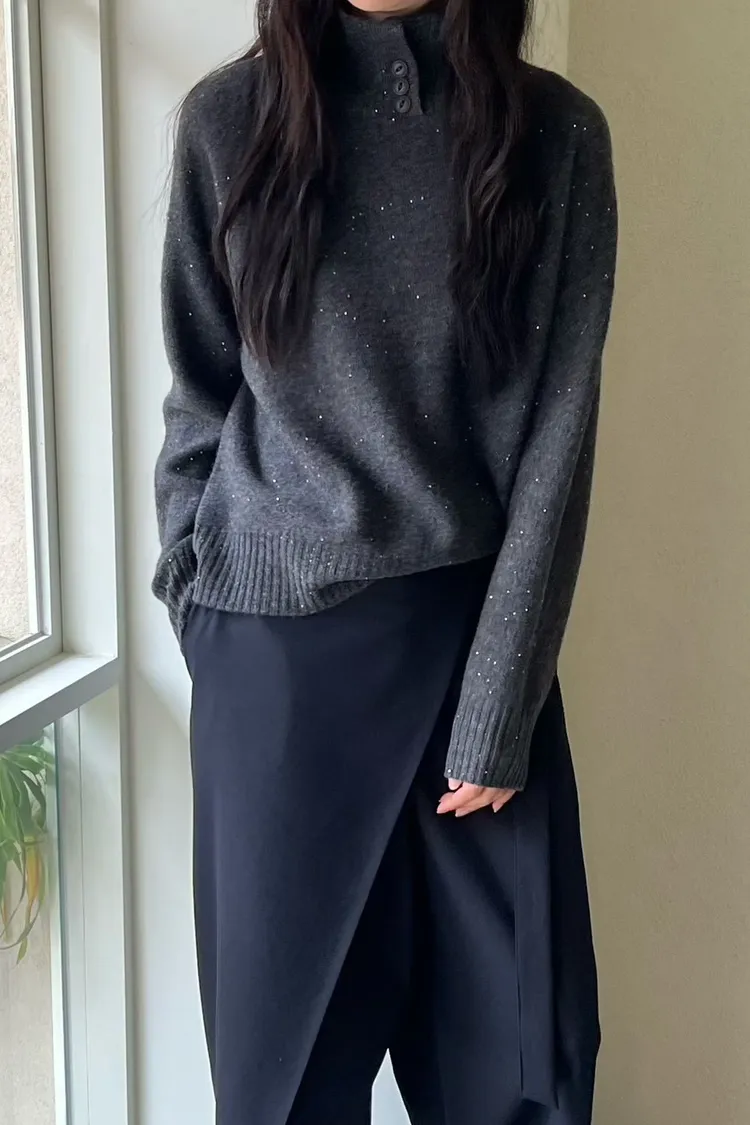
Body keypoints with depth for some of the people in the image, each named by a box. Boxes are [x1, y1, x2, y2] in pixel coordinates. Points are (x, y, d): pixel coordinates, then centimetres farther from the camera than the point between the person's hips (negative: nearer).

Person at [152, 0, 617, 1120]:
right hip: (274, 647, 0)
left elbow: (555, 439, -5)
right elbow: (198, 398, 8)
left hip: (476, 632, 0)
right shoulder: (229, 118, 0)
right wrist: (198, 606, 3)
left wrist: (498, 710, -9)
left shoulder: (556, 133, -2)